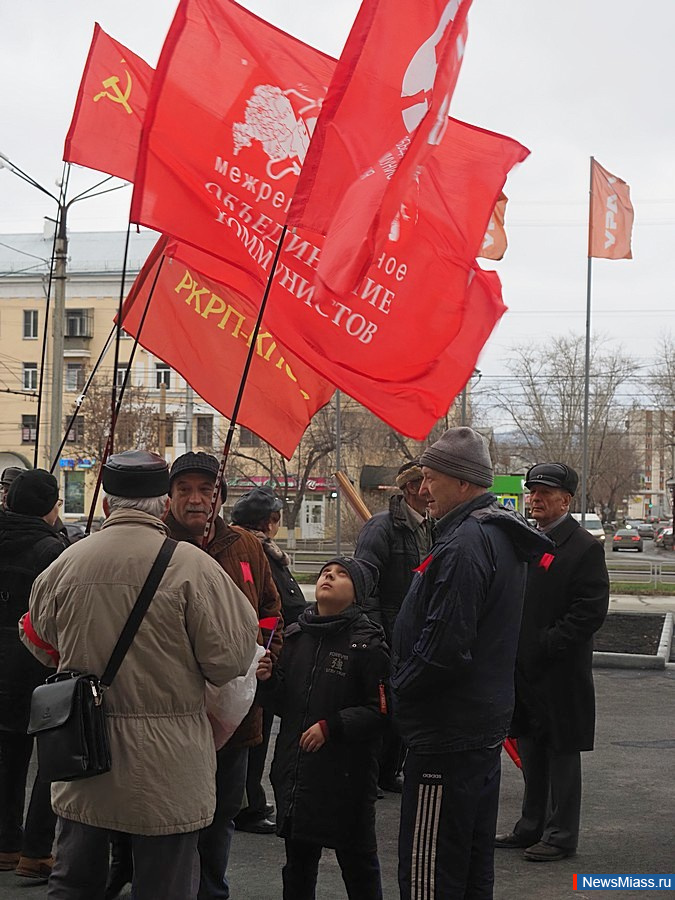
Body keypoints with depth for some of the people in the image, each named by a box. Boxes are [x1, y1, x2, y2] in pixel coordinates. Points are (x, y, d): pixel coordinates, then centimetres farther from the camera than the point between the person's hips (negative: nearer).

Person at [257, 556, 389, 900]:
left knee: (358, 861, 10)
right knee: (298, 862, 17)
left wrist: (331, 726, -19)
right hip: (295, 772, 6)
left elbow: (380, 710, -14)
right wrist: (269, 680, -4)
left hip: (347, 774, -5)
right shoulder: (295, 635, 8)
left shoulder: (367, 642, -10)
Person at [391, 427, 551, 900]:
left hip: (447, 733, -11)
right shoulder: (501, 537, 14)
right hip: (486, 726, 11)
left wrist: (399, 687, -9)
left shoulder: (465, 544, -20)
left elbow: (444, 645, -26)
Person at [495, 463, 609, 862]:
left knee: (562, 754, 3)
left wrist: (546, 646, -19)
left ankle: (561, 835, 12)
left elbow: (591, 611, -17)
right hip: (524, 669, 8)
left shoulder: (584, 547, -12)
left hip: (561, 672, -7)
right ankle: (532, 826, 28)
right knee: (532, 753, 17)